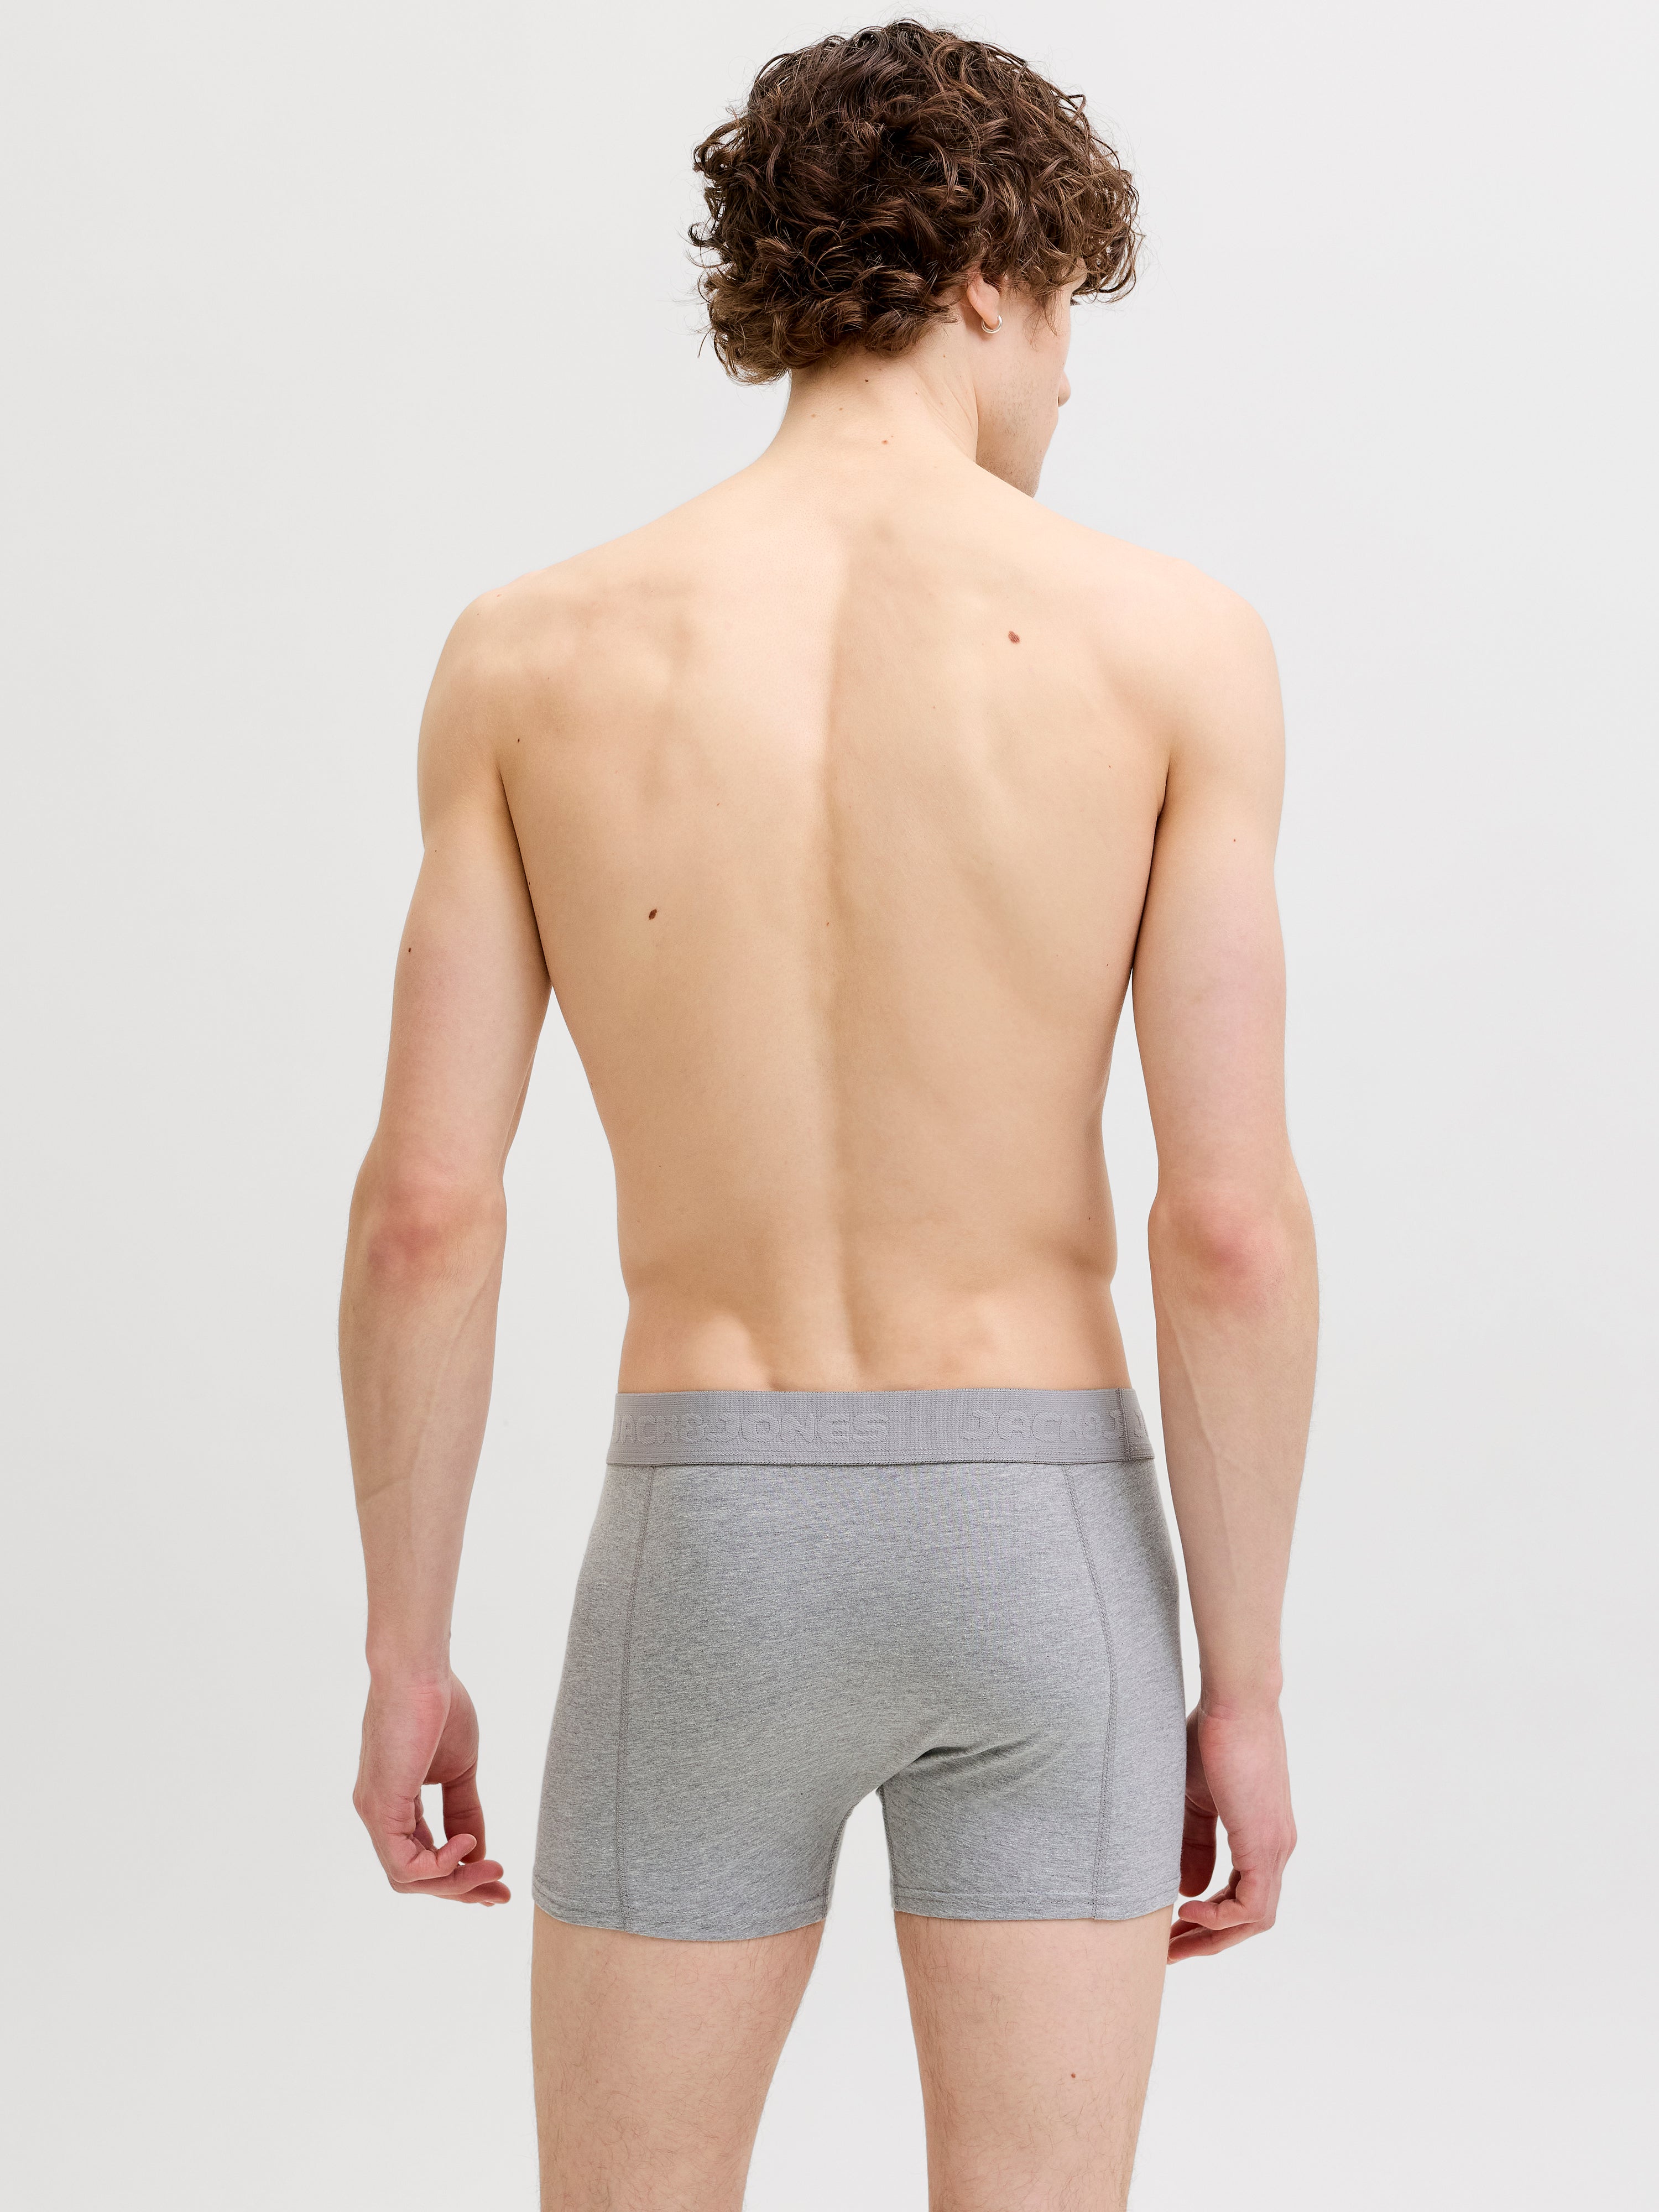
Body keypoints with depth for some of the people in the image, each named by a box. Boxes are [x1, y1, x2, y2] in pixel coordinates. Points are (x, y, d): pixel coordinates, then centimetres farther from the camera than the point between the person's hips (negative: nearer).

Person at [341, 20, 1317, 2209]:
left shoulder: (533, 653, -3)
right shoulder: (1170, 643, -7)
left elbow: (426, 1206, -5)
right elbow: (1232, 1224, -10)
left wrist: (404, 1655, 6)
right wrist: (1248, 1688, 0)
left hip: (709, 1540, 1)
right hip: (1040, 1538, 0)